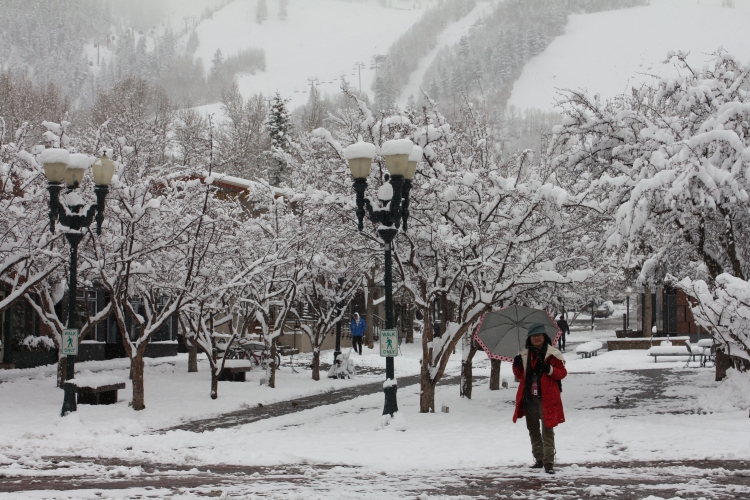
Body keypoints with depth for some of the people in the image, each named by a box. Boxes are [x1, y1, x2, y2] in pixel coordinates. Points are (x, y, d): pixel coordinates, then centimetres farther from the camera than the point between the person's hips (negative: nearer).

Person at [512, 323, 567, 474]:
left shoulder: (552, 354, -2)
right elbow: (519, 375, 19)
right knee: (533, 430, 12)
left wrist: (550, 370, -20)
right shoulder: (524, 355, 12)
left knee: (547, 430, -9)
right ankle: (539, 459, 22)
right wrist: (517, 366, -2)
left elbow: (562, 372, -1)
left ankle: (549, 462, -11)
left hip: (546, 398, -6)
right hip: (529, 398, 6)